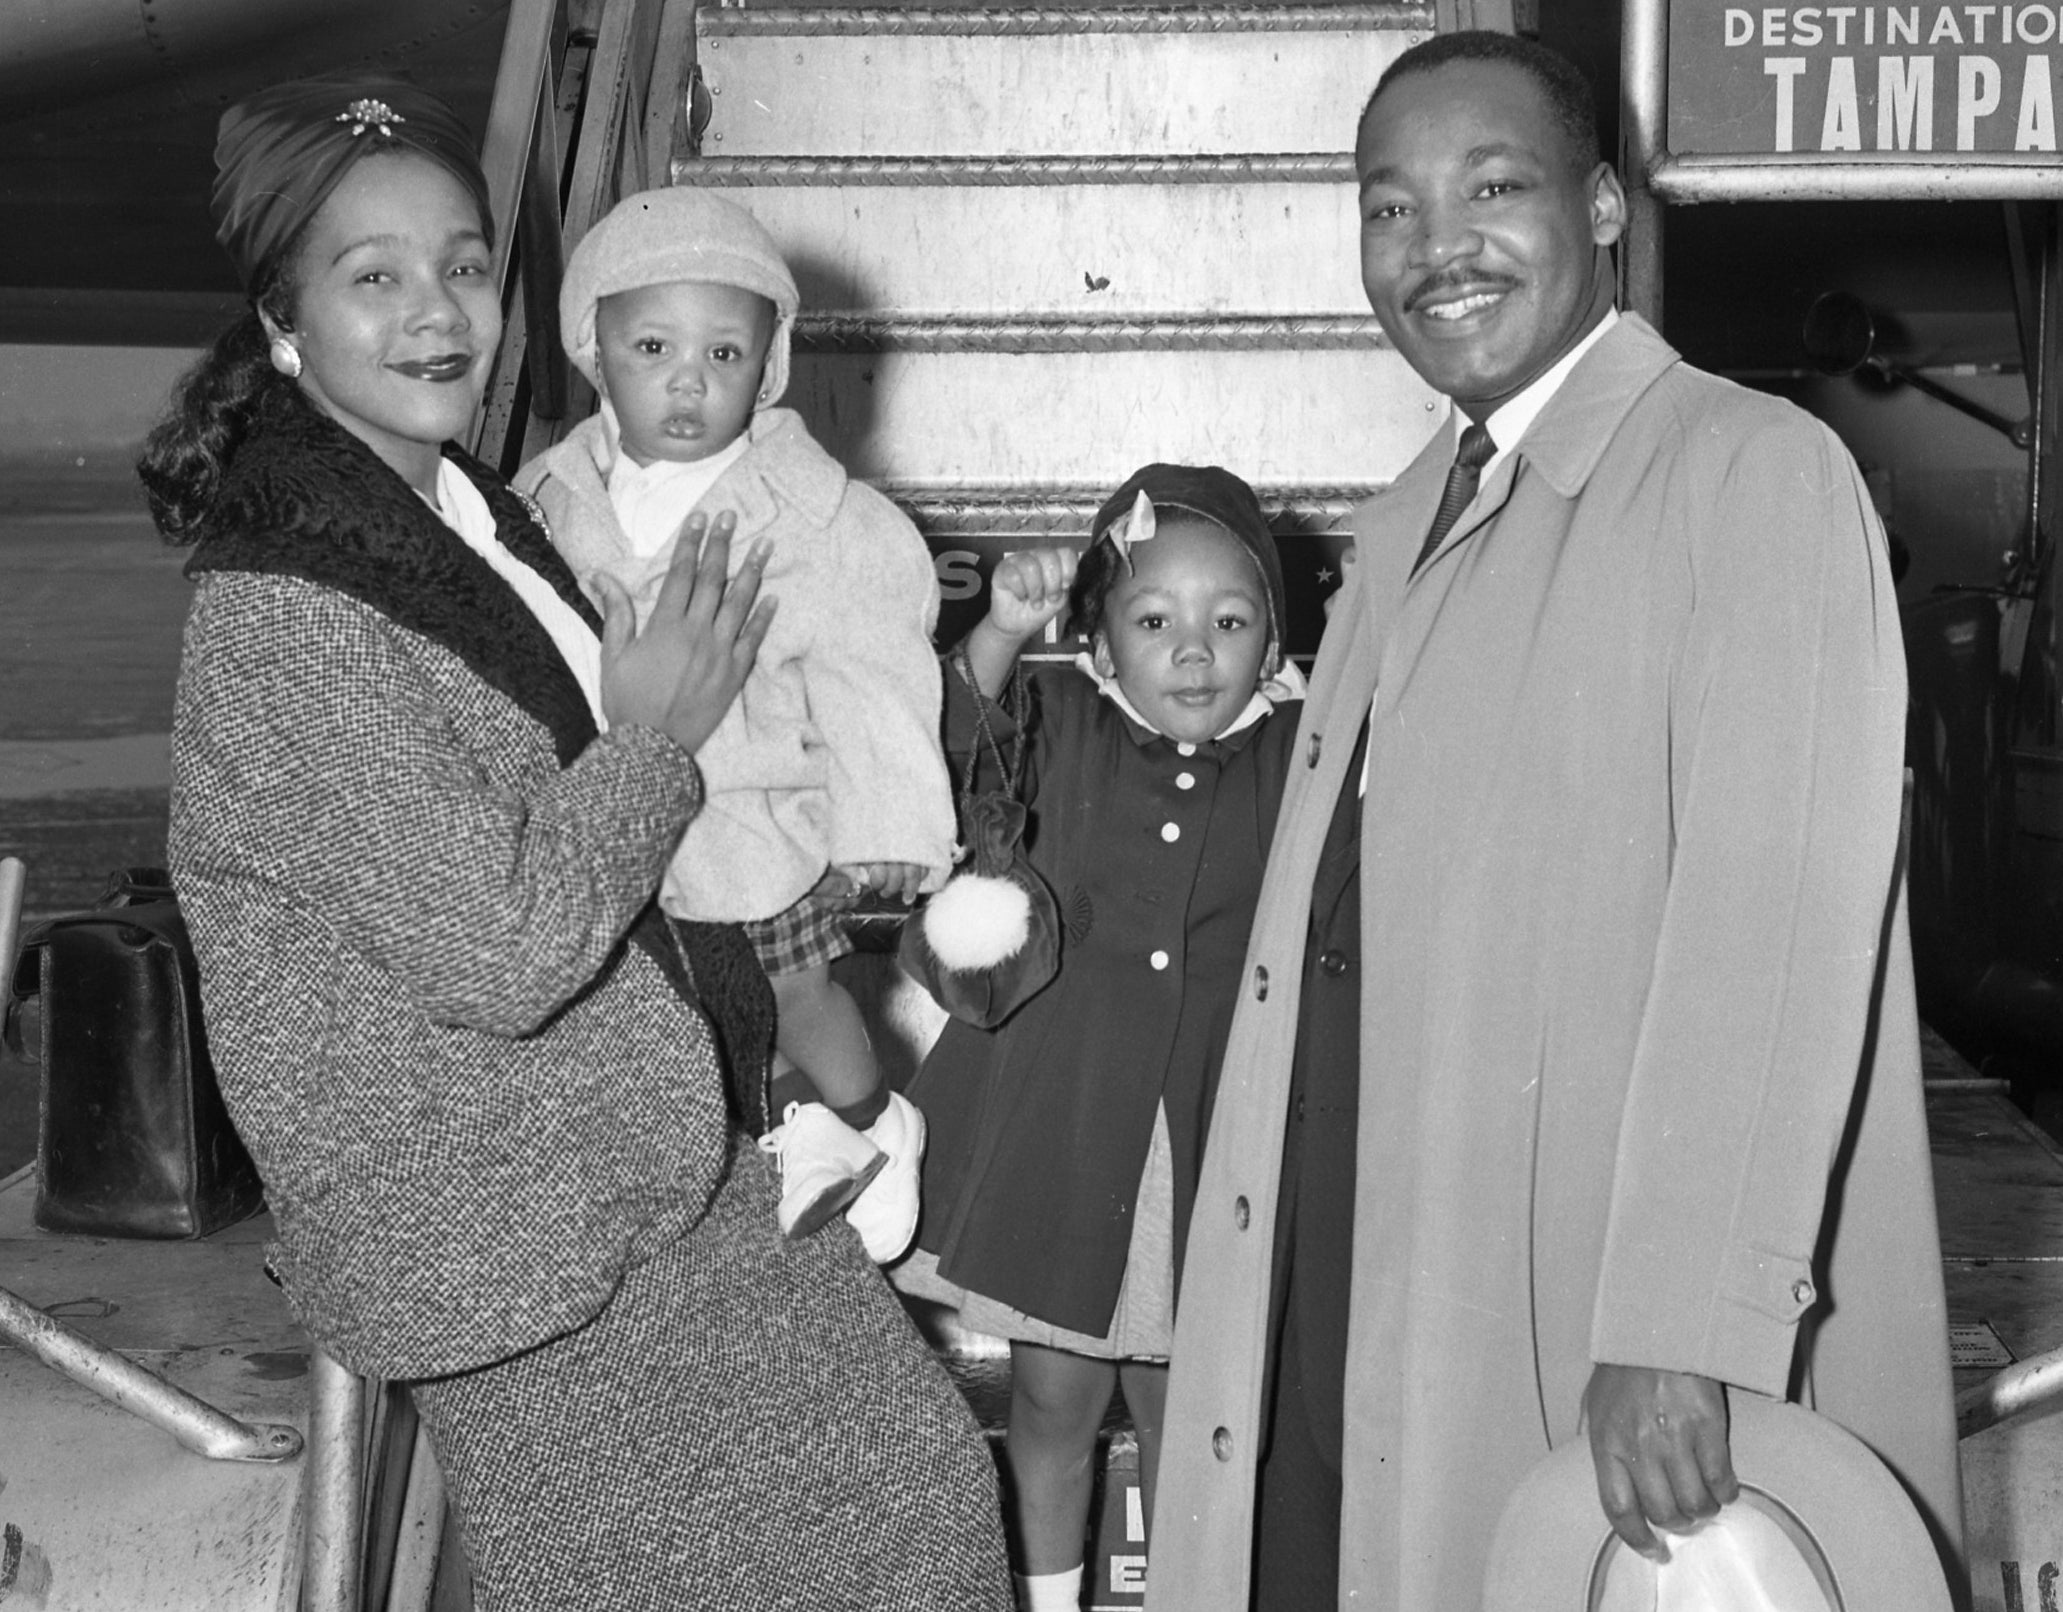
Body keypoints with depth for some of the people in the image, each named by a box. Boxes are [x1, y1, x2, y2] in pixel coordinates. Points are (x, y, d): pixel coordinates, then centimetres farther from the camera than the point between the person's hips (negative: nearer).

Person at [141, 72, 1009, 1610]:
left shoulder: (476, 511, 6)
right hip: (513, 1240, -8)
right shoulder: (280, 621, -22)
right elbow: (502, 949, -25)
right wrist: (657, 730, -13)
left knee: (914, 1479, 13)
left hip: (663, 1139, 8)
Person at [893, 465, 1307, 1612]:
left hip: (1207, 1140, 0)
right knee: (1055, 1397, 15)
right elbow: (954, 750, -18)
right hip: (1053, 1130, 0)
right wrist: (1002, 632, -34)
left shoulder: (1298, 758, -1)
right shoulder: (1062, 723, -2)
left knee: (1181, 1405, 13)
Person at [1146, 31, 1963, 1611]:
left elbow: (1773, 918, -18)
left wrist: (1683, 1329, -23)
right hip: (1342, 1287, 7)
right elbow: (1345, 919, 13)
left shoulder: (1754, 470, -9)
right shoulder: (1404, 523, 16)